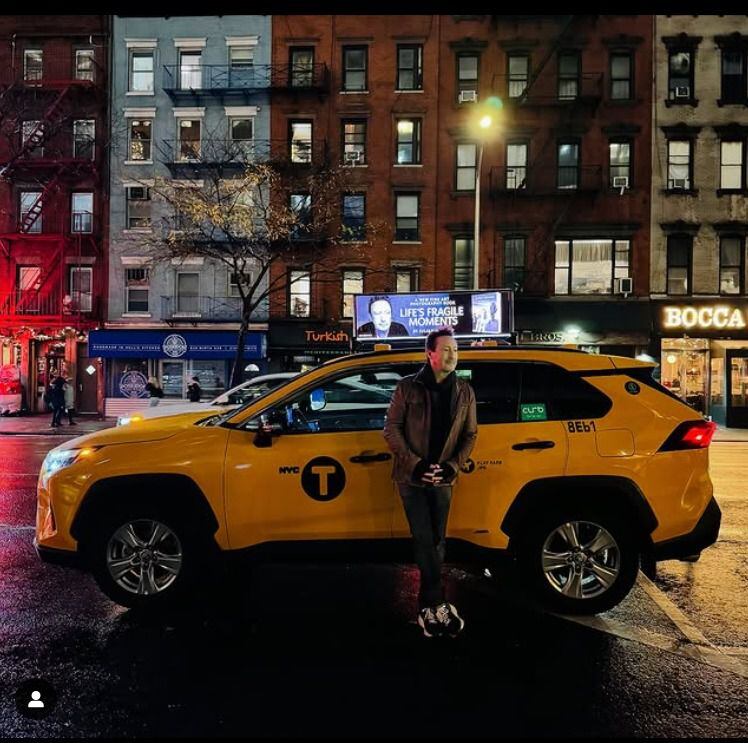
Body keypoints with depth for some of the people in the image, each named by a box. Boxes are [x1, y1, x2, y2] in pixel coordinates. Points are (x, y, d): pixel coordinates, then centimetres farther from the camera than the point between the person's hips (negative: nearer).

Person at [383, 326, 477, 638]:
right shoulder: (408, 387, -6)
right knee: (424, 541, -5)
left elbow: (470, 434, 6)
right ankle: (438, 606, 3)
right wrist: (415, 463, -15)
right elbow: (391, 429, -6)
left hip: (442, 479, 3)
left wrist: (453, 466, -8)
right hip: (412, 478, -3)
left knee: (436, 542, 9)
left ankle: (428, 607, 22)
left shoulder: (464, 392, 2)